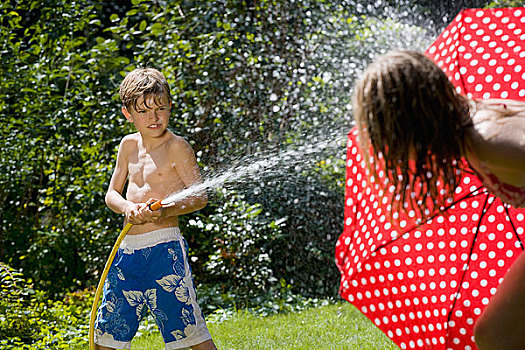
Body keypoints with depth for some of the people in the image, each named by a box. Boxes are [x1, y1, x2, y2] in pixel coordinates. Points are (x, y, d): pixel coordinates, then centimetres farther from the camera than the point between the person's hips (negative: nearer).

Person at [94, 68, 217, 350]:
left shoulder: (176, 146, -6)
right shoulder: (129, 145, 12)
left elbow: (200, 197, -10)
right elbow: (111, 194, 16)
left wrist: (165, 210, -27)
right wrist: (128, 207, -7)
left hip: (164, 249, -6)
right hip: (127, 249, 6)